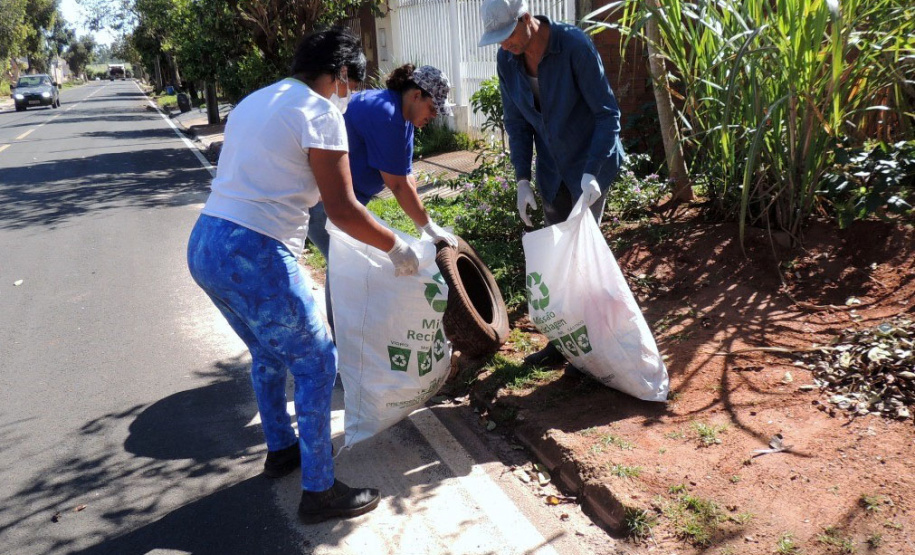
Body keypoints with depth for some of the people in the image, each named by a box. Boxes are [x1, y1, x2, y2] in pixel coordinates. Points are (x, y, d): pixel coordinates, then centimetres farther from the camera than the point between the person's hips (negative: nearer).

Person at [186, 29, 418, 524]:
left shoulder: (253, 102, 19)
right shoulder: (320, 113, -6)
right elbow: (343, 211, -11)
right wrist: (396, 247, 3)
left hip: (203, 245, 9)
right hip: (255, 256, -9)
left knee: (268, 353, 26)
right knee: (316, 364, 4)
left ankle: (280, 449, 42)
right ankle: (319, 492, 12)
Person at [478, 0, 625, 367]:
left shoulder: (575, 45, -22)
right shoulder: (507, 59, -6)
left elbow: (608, 112, -20)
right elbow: (516, 123, 2)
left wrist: (591, 172, -29)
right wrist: (523, 179, -6)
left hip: (591, 163, -5)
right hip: (552, 170, 6)